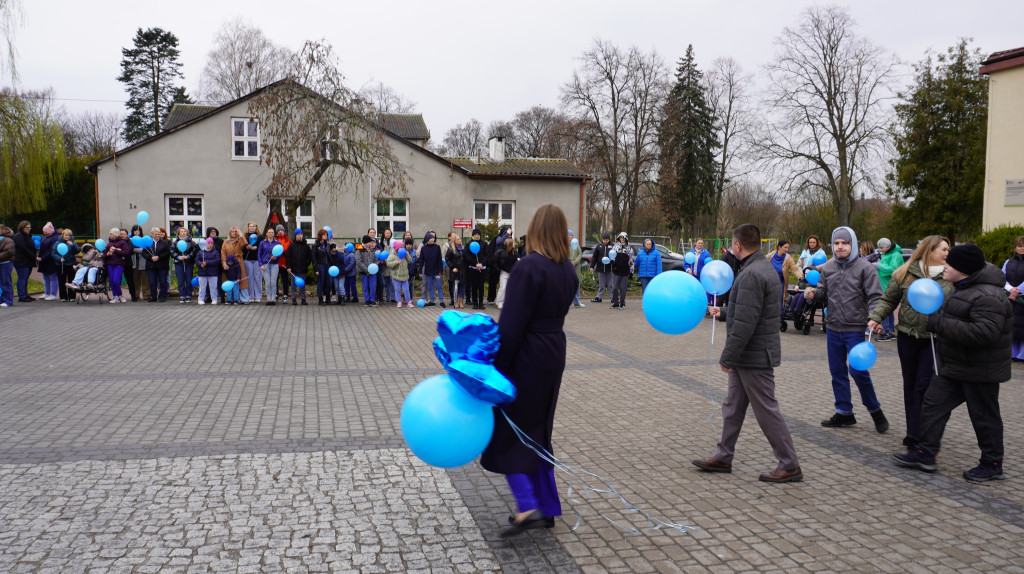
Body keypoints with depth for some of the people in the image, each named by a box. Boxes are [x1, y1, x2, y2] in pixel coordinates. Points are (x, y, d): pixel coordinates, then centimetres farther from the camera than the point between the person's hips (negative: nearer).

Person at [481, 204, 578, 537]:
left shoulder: (529, 267, -19)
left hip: (526, 358, -8)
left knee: (507, 431, 5)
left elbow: (512, 324, -20)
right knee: (536, 431, 18)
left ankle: (528, 507, -4)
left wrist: (496, 365, -15)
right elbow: (556, 313, 9)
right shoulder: (568, 270, 6)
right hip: (554, 354, 8)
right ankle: (546, 509, 24)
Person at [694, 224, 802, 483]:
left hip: (754, 356, -11)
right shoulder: (764, 268, 11)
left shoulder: (752, 275, -22)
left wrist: (728, 356, -21)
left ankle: (790, 466, 10)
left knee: (766, 410, -1)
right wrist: (723, 311, 35)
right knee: (733, 406, 17)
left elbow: (745, 324, -26)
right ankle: (723, 457, 27)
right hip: (749, 355, 11)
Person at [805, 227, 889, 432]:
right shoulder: (827, 268, 7)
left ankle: (875, 410, 16)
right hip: (833, 328, 6)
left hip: (855, 329, -5)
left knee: (858, 371, -6)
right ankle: (844, 413, 24)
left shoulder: (865, 268, -7)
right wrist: (813, 293, -9)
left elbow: (875, 297, -11)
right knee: (837, 371, 12)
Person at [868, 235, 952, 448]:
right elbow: (888, 300, 6)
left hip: (935, 339, -1)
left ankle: (916, 435, 0)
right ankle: (913, 432, 25)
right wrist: (875, 317, -8)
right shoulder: (906, 273, 0)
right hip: (907, 335, 1)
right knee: (910, 384, 12)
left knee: (924, 386, -5)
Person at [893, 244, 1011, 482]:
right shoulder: (963, 288, 10)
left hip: (979, 371, -10)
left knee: (984, 417, 5)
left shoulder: (987, 296, -24)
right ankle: (925, 453, 16)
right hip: (955, 366, 10)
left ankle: (992, 465, 21)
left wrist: (941, 324, -32)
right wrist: (937, 321, 7)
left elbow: (985, 332, -36)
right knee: (933, 404, 9)